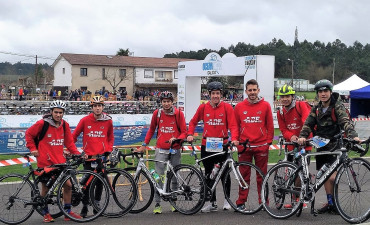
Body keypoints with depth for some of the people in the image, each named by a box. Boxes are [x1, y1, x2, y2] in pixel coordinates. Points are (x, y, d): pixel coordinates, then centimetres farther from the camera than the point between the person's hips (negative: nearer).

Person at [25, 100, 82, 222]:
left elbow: (69, 142, 11)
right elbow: (29, 134, 5)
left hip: (60, 161, 4)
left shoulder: (64, 125, 4)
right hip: (45, 162, -4)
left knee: (68, 185, 1)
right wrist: (33, 148, 0)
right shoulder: (42, 123, -9)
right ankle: (45, 213, 24)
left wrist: (77, 153, 0)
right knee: (45, 188, 6)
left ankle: (68, 212, 15)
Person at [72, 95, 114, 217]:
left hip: (102, 156, 1)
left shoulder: (108, 121, 2)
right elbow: (74, 135, 6)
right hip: (88, 156, -1)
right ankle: (85, 206, 11)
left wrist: (109, 150, 5)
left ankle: (97, 203, 23)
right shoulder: (85, 120, -2)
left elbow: (111, 137, 16)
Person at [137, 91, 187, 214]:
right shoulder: (157, 113, 3)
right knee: (159, 176, -6)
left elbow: (184, 132, 2)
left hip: (175, 150, 0)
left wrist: (177, 139, -18)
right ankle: (157, 204, -1)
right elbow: (151, 130, 16)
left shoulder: (179, 114, -1)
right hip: (161, 150, 0)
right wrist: (144, 144, 13)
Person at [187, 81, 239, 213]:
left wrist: (234, 138, -22)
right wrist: (190, 134, -2)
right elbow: (193, 122, 13)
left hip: (222, 145, -2)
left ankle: (227, 199, 23)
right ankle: (212, 203, 16)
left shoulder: (227, 107, -3)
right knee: (208, 175, 7)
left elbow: (233, 125, -6)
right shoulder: (203, 107, 4)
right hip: (206, 146, 2)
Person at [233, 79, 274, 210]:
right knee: (244, 175, 5)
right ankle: (241, 203, 11)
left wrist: (268, 141, 3)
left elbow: (270, 126, 7)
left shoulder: (265, 106, 4)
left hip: (261, 146, -1)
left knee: (262, 176, 6)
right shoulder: (239, 107, 6)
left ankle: (263, 202, 15)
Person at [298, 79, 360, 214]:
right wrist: (302, 136, -16)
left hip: (334, 146, -5)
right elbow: (308, 123, 3)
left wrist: (353, 135, -37)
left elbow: (346, 122, -20)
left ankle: (334, 203, 4)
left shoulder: (337, 106, -6)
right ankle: (330, 203, 18)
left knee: (332, 177, -14)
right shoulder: (316, 109, 10)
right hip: (321, 146, 6)